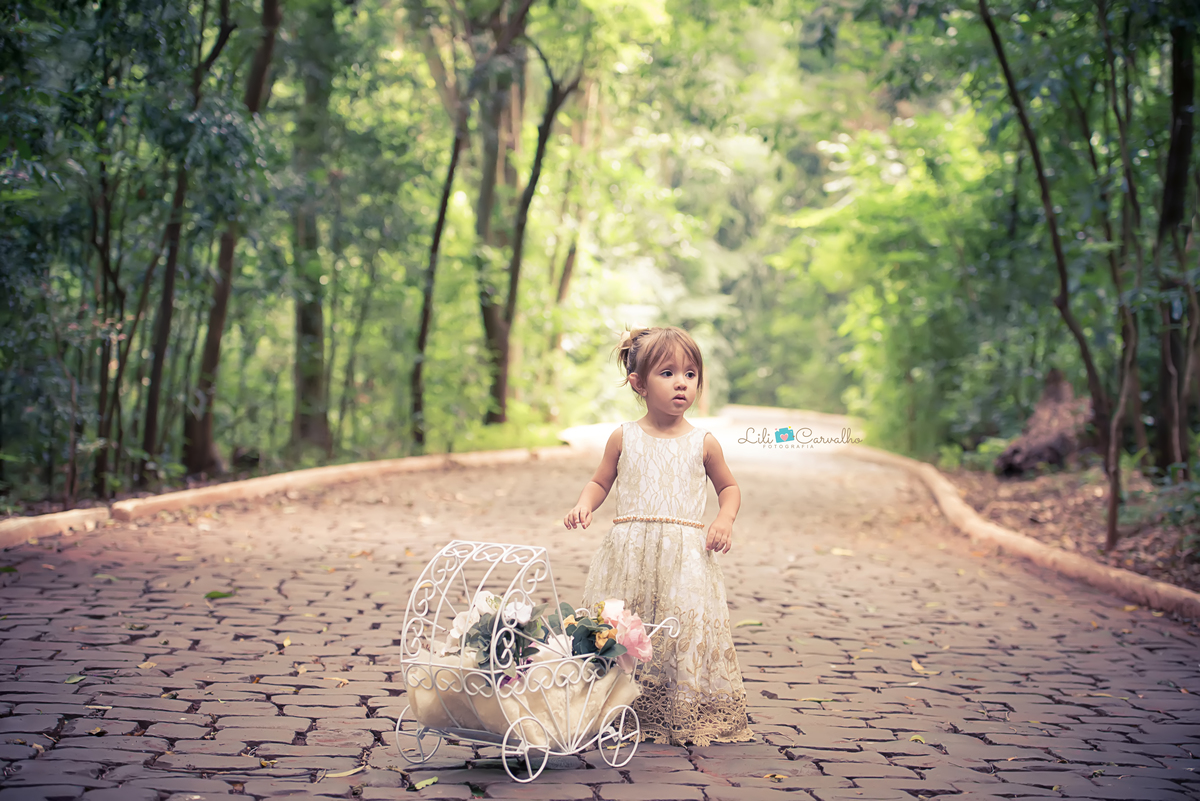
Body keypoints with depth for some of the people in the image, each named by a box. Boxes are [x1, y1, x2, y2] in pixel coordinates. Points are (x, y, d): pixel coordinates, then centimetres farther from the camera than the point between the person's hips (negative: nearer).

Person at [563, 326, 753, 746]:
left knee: (687, 630, -5)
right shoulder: (624, 437, 5)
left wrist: (725, 520, -1)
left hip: (686, 557, 0)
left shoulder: (703, 442, 5)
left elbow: (729, 487, 17)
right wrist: (583, 505, -4)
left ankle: (687, 718, 8)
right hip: (630, 555, 0)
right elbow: (600, 482, 15)